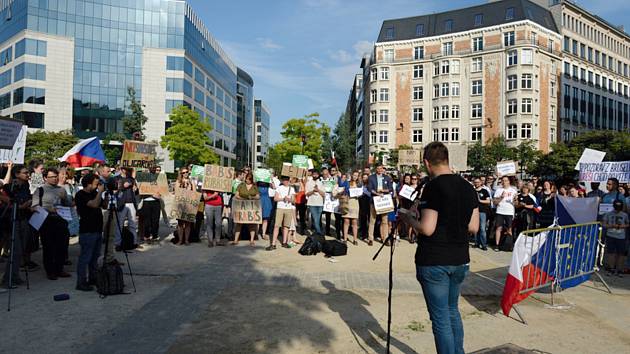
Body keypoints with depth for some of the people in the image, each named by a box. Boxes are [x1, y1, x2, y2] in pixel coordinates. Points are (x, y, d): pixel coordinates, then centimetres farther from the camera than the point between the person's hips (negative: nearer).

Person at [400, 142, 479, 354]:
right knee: (452, 310, 24)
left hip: (433, 262, -7)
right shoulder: (468, 187, 4)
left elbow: (427, 229, -20)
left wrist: (408, 218, -3)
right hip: (460, 259, 7)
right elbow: (473, 227, 6)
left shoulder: (433, 187, -16)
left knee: (440, 317, 5)